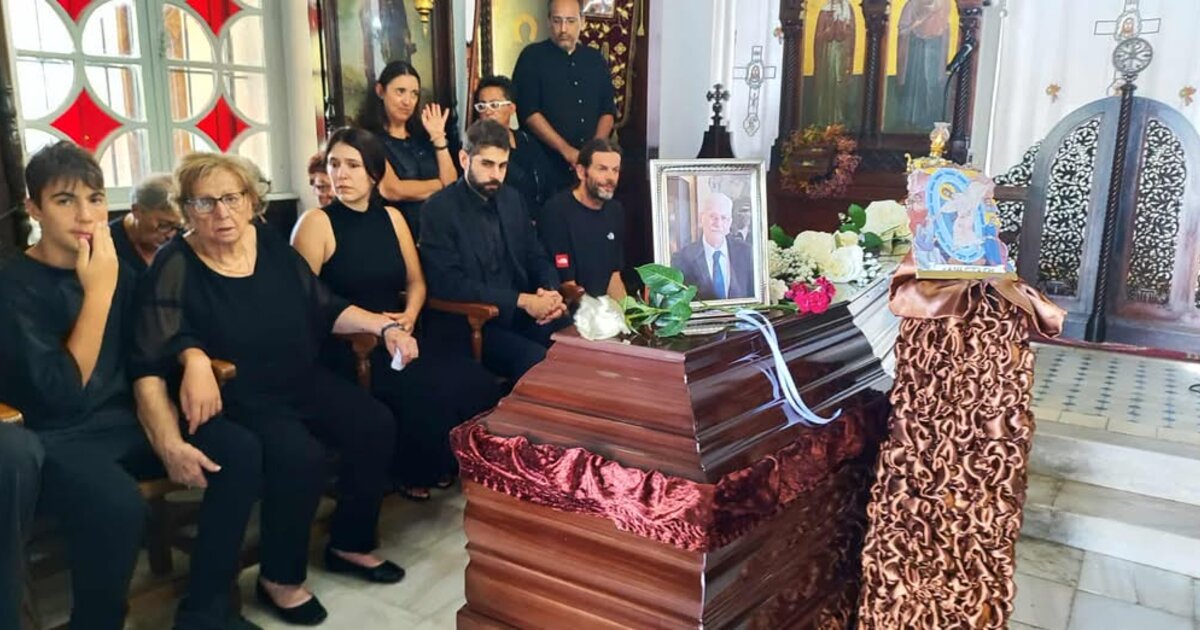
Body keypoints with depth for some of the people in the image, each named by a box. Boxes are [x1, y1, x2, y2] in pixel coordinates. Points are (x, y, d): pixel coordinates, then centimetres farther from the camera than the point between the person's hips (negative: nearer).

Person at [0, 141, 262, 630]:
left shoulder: (120, 272, 7)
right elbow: (63, 395, -19)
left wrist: (166, 438, -12)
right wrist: (98, 289, -21)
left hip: (124, 423, 6)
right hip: (53, 437, -6)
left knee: (241, 452, -14)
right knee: (117, 506, -36)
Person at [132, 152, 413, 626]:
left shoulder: (270, 244, 5)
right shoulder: (175, 267, -9)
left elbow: (323, 309, 9)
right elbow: (167, 342, -18)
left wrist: (383, 325, -2)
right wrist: (195, 358, -41)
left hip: (302, 382, 6)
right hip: (236, 398, -6)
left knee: (375, 426, -12)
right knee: (301, 457, -30)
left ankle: (349, 544, 9)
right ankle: (279, 578, -5)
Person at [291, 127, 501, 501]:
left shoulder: (391, 217, 11)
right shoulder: (317, 222, -6)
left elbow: (416, 281, 17)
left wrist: (409, 316, -4)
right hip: (344, 348, -5)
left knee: (477, 385, -18)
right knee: (429, 393, -29)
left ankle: (440, 461, 8)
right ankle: (409, 472, 2)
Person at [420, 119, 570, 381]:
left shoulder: (512, 199, 12)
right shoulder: (439, 209, -7)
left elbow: (536, 257, 16)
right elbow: (448, 283, -16)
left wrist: (551, 292, -8)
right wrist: (522, 300, -20)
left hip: (521, 314, 6)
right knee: (538, 360, -30)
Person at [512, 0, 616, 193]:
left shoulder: (595, 59, 13)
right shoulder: (532, 57, -1)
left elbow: (608, 110, 11)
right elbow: (529, 112, -10)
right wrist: (566, 150, -16)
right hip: (546, 164, -4)